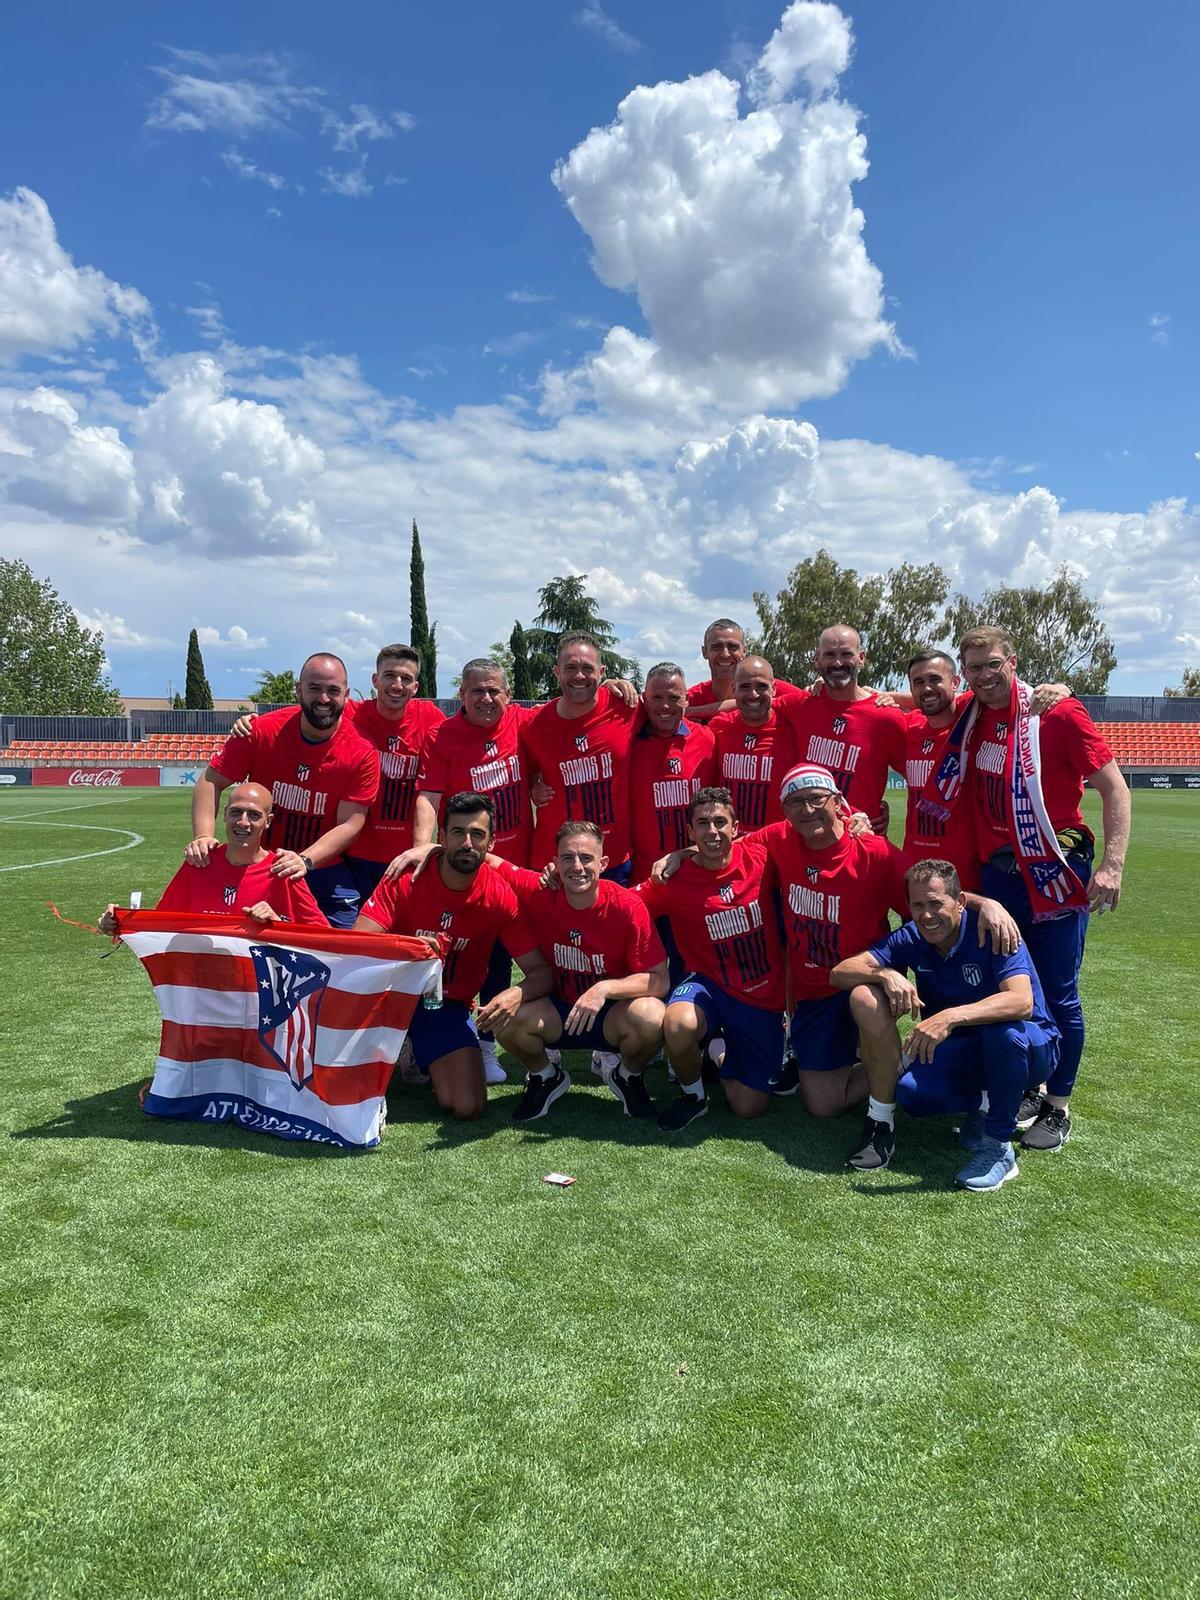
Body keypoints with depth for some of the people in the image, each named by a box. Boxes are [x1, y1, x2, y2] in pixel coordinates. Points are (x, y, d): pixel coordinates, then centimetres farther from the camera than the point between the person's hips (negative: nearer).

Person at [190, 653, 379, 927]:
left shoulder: (362, 755, -11)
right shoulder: (262, 731, -9)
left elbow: (350, 824, -13)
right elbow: (212, 781, -3)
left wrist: (305, 860, -27)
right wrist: (202, 836, -19)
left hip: (325, 874, 0)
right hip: (255, 869, 1)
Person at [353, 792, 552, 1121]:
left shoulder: (500, 896, -14)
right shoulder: (406, 877, -16)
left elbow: (541, 971, -13)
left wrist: (516, 994, -37)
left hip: (448, 1007, 1)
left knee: (469, 1108, -14)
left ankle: (422, 1053, 20)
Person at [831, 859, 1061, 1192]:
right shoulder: (911, 939, -9)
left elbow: (1021, 1002, -39)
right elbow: (839, 973, -13)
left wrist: (952, 1017, -51)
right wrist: (885, 974, -33)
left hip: (1029, 1049, -4)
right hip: (966, 1052, 4)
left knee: (1004, 1028, -39)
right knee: (910, 1094, -25)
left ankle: (998, 1146, -19)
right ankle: (981, 1103, 8)